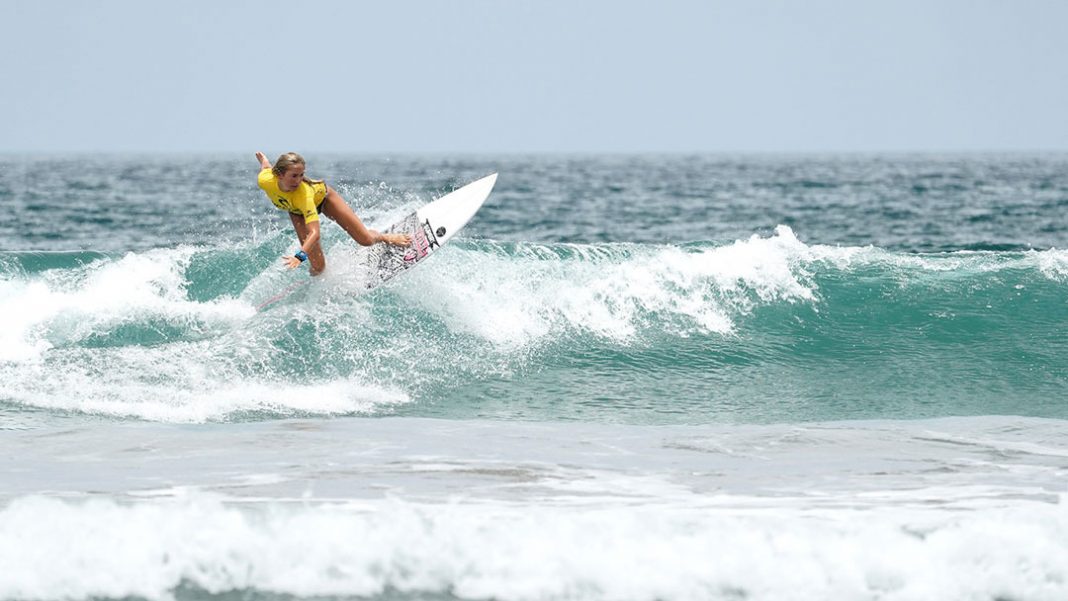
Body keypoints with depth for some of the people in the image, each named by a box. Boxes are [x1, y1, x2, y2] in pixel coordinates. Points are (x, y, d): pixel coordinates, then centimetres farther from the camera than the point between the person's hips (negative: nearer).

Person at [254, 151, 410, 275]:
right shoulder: (265, 181, -38)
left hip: (321, 196, -3)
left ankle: (387, 238, 37)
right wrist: (263, 160, 13)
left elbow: (314, 233, -55)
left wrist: (300, 256, -71)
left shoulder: (304, 194, -48)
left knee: (365, 240, 2)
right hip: (297, 211, 3)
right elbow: (266, 166, -11)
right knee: (318, 267, -10)